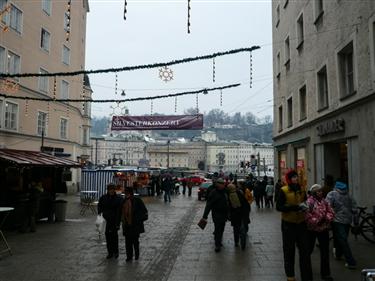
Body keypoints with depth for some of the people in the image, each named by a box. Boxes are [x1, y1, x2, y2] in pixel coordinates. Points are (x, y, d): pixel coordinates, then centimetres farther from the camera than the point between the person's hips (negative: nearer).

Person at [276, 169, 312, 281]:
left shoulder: (302, 189, 4)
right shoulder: (283, 191, -11)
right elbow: (278, 206, -15)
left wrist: (305, 206, -6)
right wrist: (293, 207, -26)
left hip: (301, 223, 4)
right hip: (288, 224, -4)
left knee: (305, 250, 7)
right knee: (289, 250, 10)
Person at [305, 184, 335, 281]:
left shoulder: (324, 201, 5)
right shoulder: (309, 201, -15)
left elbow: (331, 212, 5)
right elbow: (307, 215, -22)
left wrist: (326, 218, -13)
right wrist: (316, 221, -21)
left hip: (323, 229, 5)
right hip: (311, 229, -5)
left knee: (325, 251, 6)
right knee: (309, 249, 12)